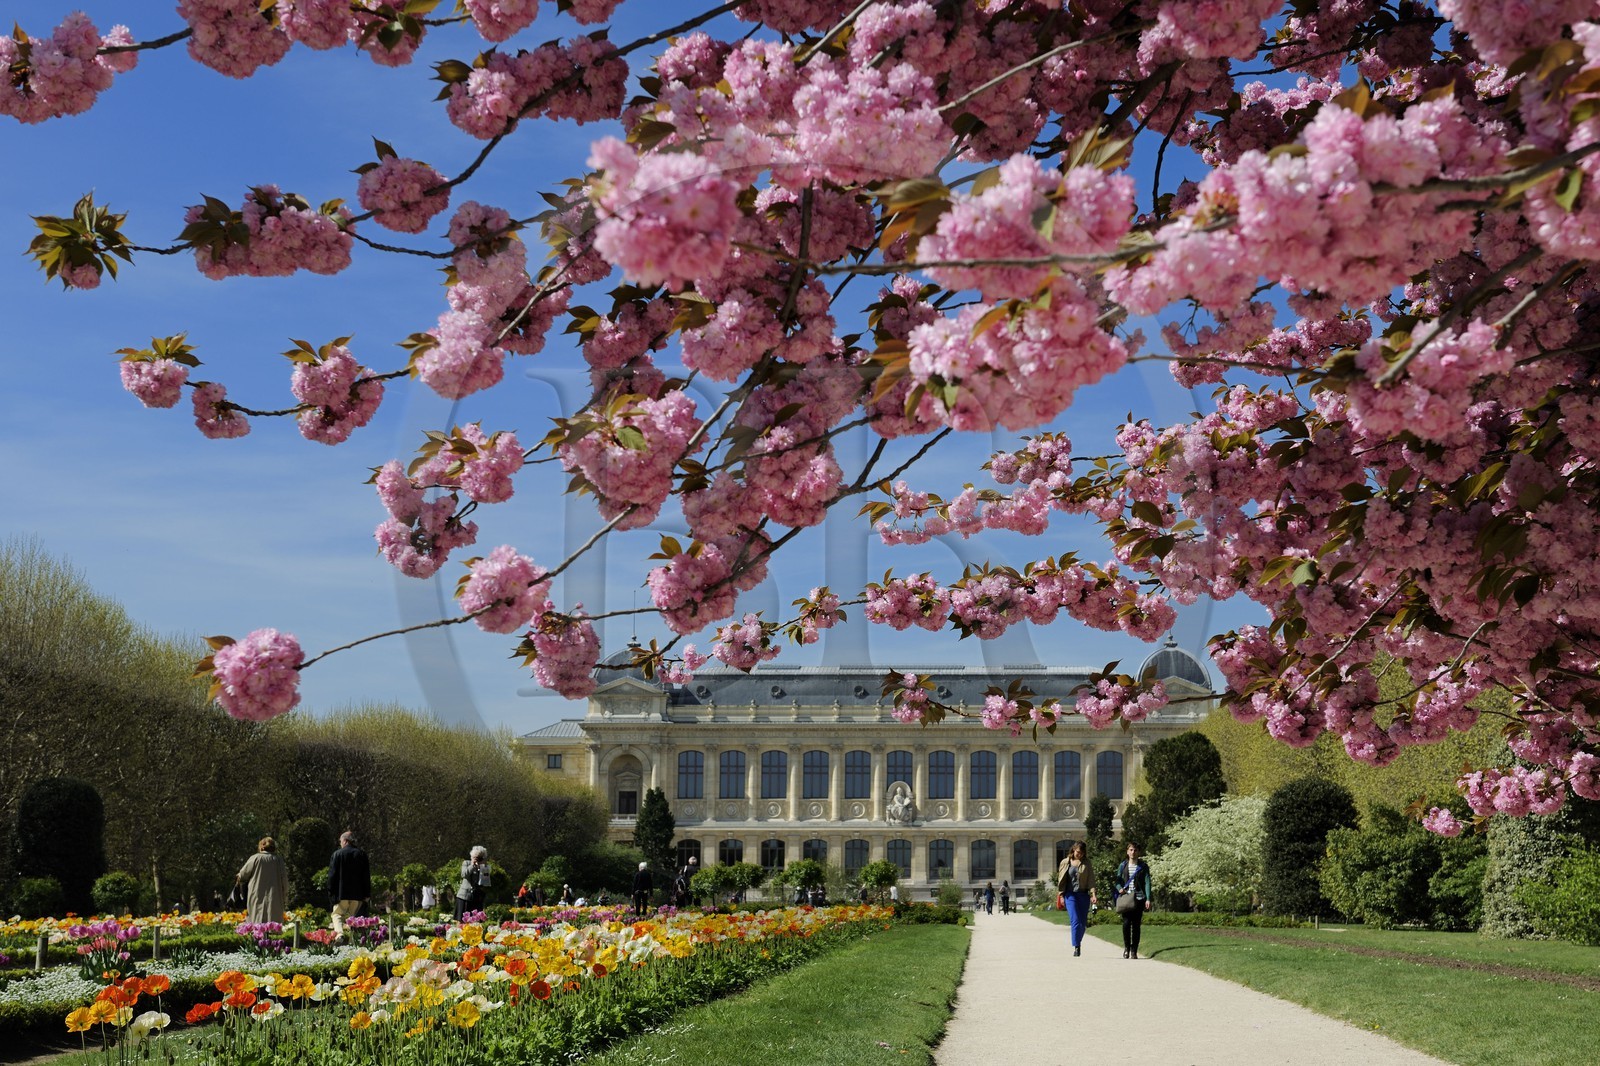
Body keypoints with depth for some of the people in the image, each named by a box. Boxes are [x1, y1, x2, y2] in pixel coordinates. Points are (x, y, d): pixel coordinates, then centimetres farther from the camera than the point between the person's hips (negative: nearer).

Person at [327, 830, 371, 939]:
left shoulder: (337, 854, -3)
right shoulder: (362, 854, 5)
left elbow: (332, 875, -3)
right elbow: (367, 876, 6)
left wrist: (331, 892, 4)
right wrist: (366, 894, 10)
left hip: (341, 893, -3)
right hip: (357, 894, 3)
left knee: (337, 915, 3)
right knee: (353, 918, 11)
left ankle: (339, 933, -22)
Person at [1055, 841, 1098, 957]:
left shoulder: (1086, 864, 6)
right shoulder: (1065, 863, 6)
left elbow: (1091, 880, 1)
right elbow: (1061, 880, 9)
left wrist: (1093, 894, -11)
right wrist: (1061, 895, 3)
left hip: (1083, 894, 2)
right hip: (1070, 894, -2)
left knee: (1083, 922, 5)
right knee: (1075, 921, -14)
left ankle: (1078, 943, 24)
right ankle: (1076, 947, -15)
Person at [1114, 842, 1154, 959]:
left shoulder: (1143, 866, 5)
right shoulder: (1122, 865, 10)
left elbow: (1147, 882, 2)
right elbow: (1118, 880, 13)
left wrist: (1148, 899, -7)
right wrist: (1120, 888, -10)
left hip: (1139, 898, 0)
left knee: (1136, 924, -1)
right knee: (1126, 923, -12)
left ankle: (1134, 951, 6)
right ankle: (1126, 947, 6)